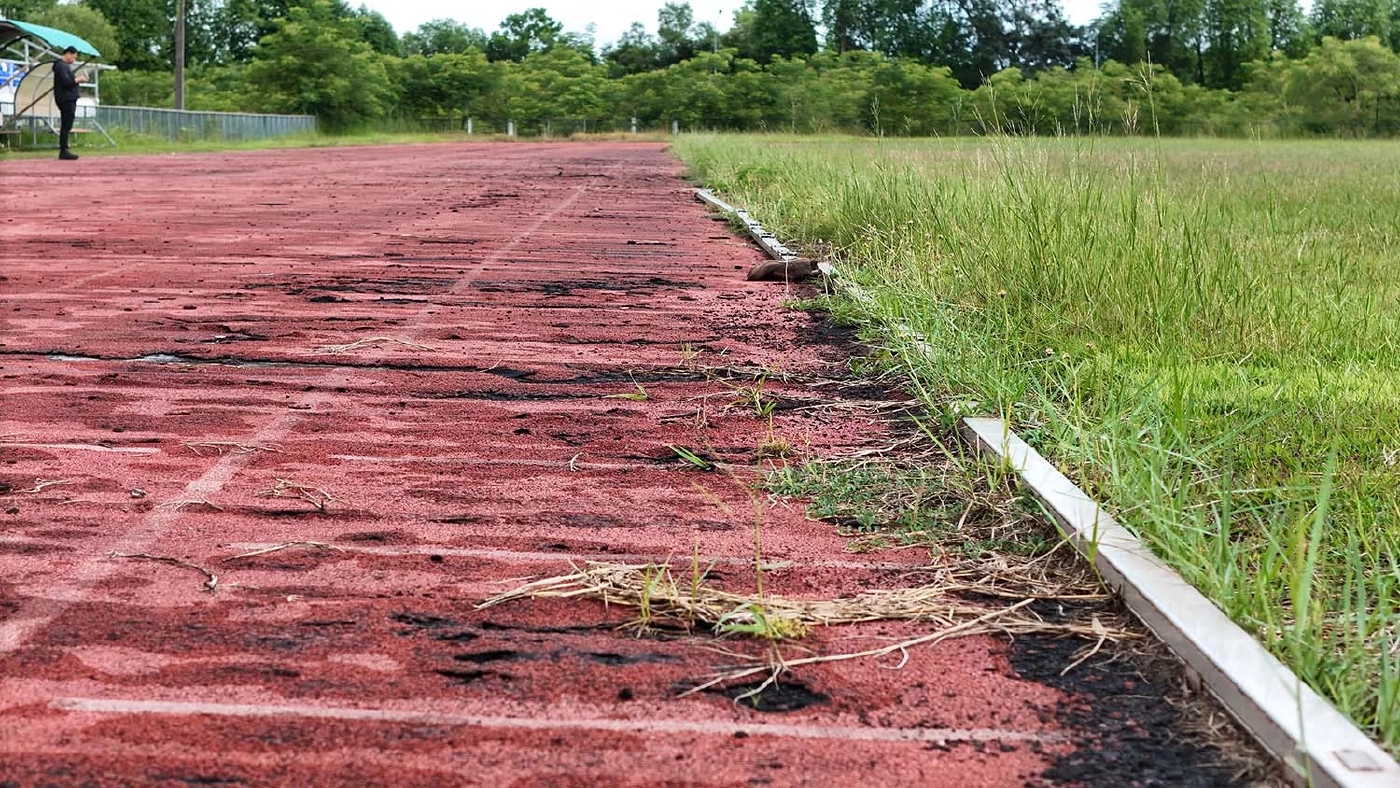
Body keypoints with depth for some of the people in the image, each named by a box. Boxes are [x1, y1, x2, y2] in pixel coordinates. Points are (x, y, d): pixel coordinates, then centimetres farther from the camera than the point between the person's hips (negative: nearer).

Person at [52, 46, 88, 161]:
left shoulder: (65, 66, 21)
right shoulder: (61, 66, -11)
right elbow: (66, 81, -22)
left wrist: (78, 80, 7)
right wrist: (78, 79, -10)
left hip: (69, 99, 11)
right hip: (66, 99, -11)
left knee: (66, 126, 11)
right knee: (66, 125, -11)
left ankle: (64, 151, 14)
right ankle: (64, 151, -12)